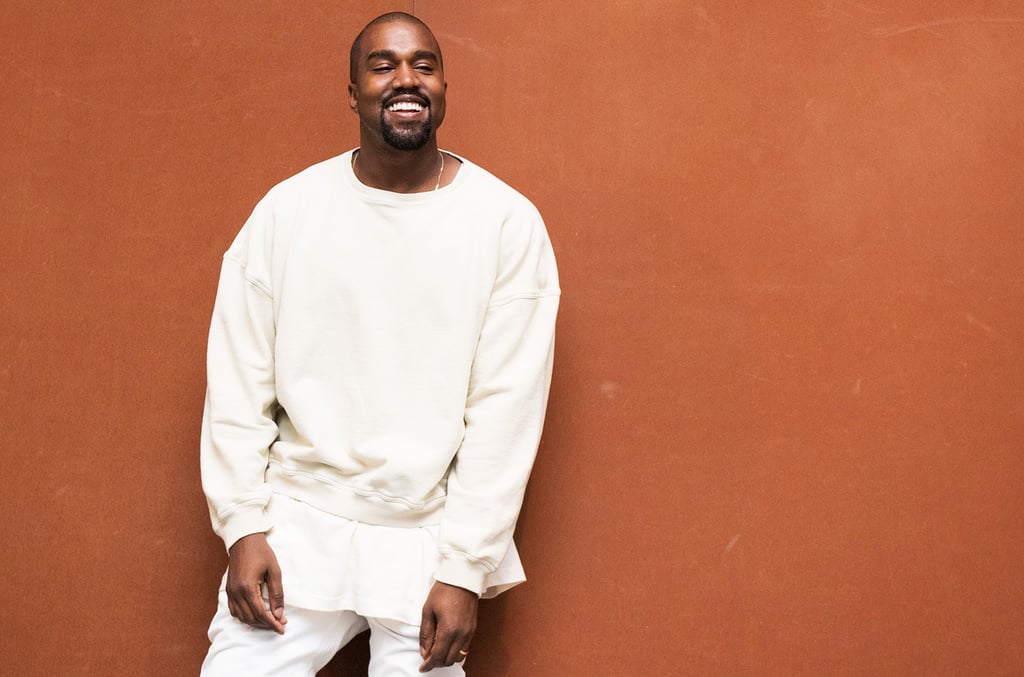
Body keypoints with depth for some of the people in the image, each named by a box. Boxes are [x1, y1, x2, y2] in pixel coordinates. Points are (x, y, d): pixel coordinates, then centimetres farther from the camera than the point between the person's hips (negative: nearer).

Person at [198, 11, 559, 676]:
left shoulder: (508, 223, -6)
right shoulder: (287, 208, 0)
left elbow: (507, 409, -8)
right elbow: (238, 378, 2)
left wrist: (466, 569, -10)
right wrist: (243, 525, -4)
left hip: (431, 536, -1)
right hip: (299, 522, 1)